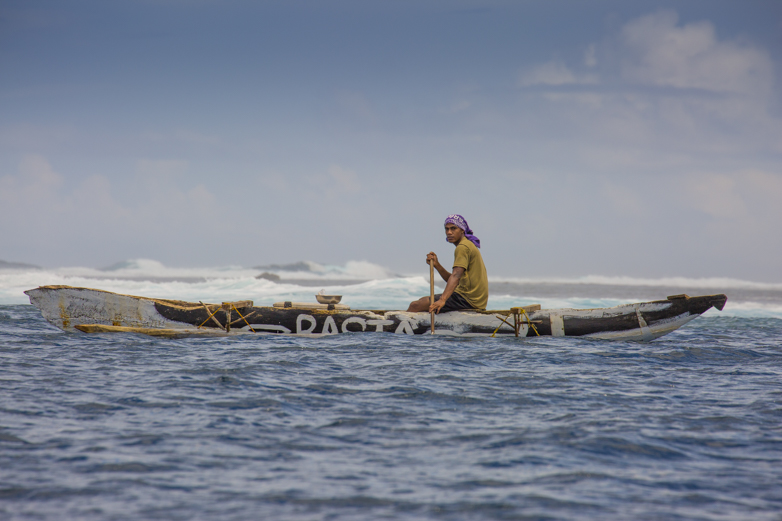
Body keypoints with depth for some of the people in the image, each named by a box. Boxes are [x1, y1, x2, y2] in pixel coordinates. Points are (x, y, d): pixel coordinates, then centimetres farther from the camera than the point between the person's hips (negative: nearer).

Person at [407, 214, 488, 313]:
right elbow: (453, 280, 19)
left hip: (467, 299, -11)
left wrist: (442, 300, -39)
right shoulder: (469, 245, 21)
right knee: (422, 301, 22)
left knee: (415, 305, -15)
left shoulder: (463, 247, -11)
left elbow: (456, 276, -27)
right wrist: (437, 265, 4)